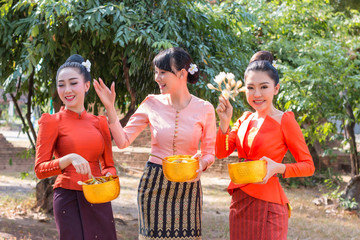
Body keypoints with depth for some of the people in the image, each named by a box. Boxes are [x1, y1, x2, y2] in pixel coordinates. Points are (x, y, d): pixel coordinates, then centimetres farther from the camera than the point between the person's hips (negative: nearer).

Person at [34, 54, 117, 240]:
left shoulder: (99, 122, 11)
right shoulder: (51, 122, -1)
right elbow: (40, 170, -7)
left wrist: (109, 176, -7)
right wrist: (69, 158, -22)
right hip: (69, 199, -4)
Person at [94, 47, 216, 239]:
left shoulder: (204, 109, -4)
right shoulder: (152, 104, -1)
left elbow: (210, 152, 3)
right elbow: (123, 141, 0)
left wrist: (202, 163, -19)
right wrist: (110, 108, -8)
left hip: (187, 186, -1)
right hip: (154, 184, 1)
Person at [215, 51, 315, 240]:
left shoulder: (284, 121, -8)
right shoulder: (245, 119, 10)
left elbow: (308, 166, -6)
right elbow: (221, 152, 5)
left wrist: (278, 168, -23)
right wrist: (224, 122, -8)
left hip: (266, 206, -6)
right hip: (240, 203, 6)